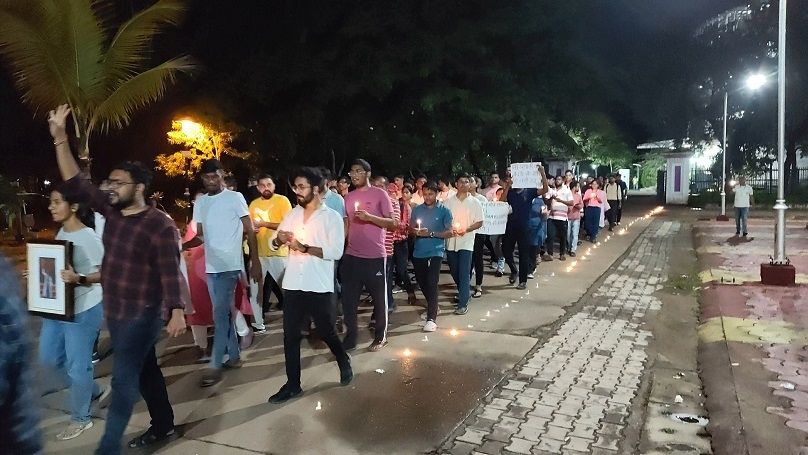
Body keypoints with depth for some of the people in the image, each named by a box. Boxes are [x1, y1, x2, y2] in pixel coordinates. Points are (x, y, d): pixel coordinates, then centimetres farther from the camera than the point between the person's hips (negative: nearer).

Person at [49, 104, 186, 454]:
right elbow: (75, 182, 5)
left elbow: (171, 273, -22)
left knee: (123, 379, -4)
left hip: (143, 315, -8)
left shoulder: (160, 225, -18)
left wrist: (177, 312, -29)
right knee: (145, 371, 18)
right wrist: (60, 138, -2)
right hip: (114, 312, 8)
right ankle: (163, 427, 33)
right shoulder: (111, 211, 3)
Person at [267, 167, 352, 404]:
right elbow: (273, 243, 11)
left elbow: (336, 251, -17)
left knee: (326, 332, 11)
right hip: (293, 285, 5)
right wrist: (278, 239, -13)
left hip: (319, 287, -4)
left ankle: (344, 363, 39)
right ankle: (292, 384, 22)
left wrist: (304, 247, -23)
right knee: (290, 336, 8)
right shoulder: (292, 214, 9)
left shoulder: (332, 217, -6)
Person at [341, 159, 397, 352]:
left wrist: (369, 217, -20)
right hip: (351, 255, 5)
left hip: (375, 256, -5)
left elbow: (392, 223, -7)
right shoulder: (349, 197, 11)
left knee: (379, 297, 7)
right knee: (348, 298, 7)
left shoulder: (380, 194, -4)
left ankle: (380, 336, 22)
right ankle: (350, 336, 20)